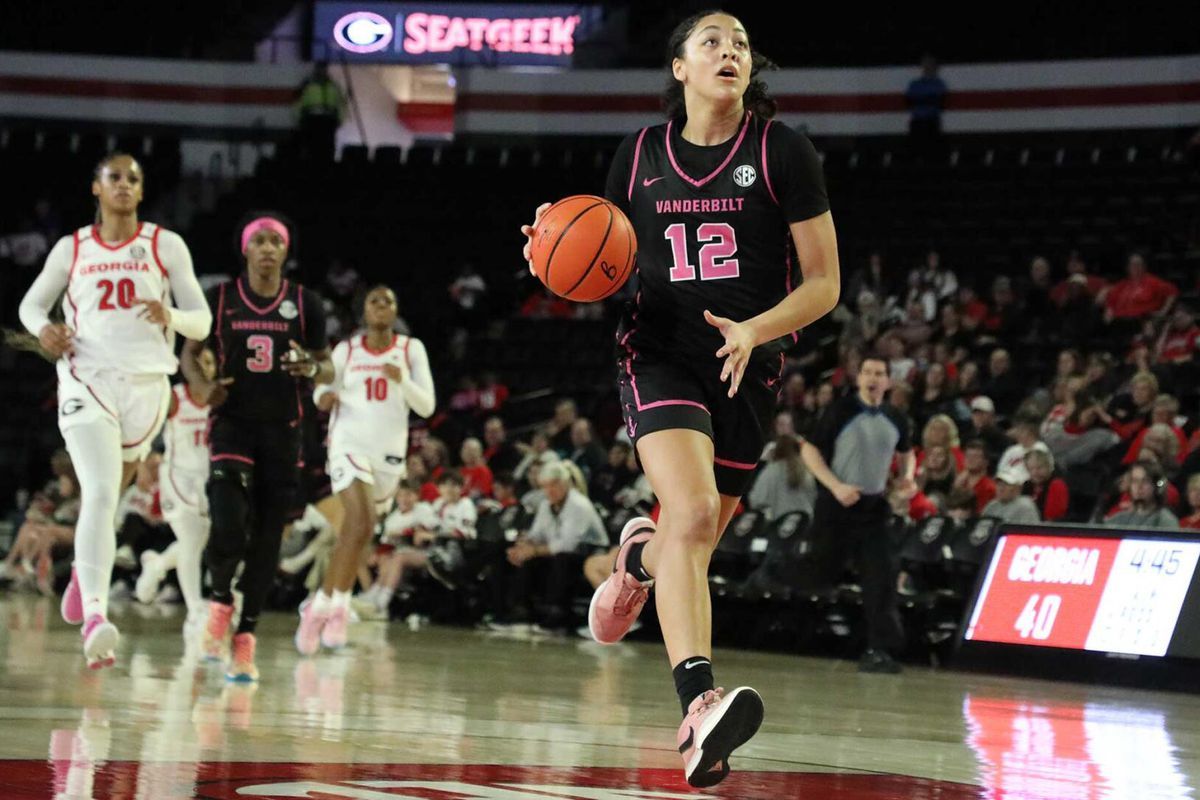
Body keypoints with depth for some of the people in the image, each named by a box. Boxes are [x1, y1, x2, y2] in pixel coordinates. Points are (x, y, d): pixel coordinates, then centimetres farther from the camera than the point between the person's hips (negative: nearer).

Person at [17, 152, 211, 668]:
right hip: (87, 379, -1)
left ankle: (84, 569, 45)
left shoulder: (165, 246, 5)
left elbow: (202, 322, 5)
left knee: (106, 494, 15)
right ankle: (95, 617, -29)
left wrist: (171, 317, -18)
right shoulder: (72, 249, 9)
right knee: (101, 494, -19)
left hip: (146, 382, 1)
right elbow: (32, 302, 20)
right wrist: (43, 329, -3)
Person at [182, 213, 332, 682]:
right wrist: (202, 387, -11)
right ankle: (220, 601, 8)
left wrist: (313, 369, -15)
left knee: (267, 539, 2)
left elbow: (327, 370, 9)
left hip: (281, 431, 2)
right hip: (232, 426, -2)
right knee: (228, 528, -20)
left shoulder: (306, 304, 3)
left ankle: (246, 636, 13)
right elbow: (190, 352, 10)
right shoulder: (221, 299, 1)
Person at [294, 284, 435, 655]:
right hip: (350, 442, -2)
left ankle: (323, 604, 24)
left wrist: (401, 380, -19)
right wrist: (324, 395, -10)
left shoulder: (411, 349, 3)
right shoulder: (347, 350, 4)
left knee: (354, 530, 9)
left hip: (390, 450, 2)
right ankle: (337, 605, -13)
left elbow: (427, 406, 0)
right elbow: (325, 385, 14)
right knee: (361, 524, -22)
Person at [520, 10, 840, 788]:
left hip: (746, 369, 1)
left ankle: (639, 559, 48)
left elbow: (824, 282, -2)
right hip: (661, 353, -1)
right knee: (693, 513, -26)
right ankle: (700, 705, -35)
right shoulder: (641, 154, 6)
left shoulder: (782, 151, -2)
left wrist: (755, 330, -19)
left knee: (692, 546, 9)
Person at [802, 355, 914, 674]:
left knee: (881, 578, -7)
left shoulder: (894, 419, 5)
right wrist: (836, 486, -18)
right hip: (836, 505, -3)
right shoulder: (840, 411, -8)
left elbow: (906, 452, 24)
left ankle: (878, 650, -6)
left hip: (873, 507, 3)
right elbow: (809, 450, -8)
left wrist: (907, 477, 2)